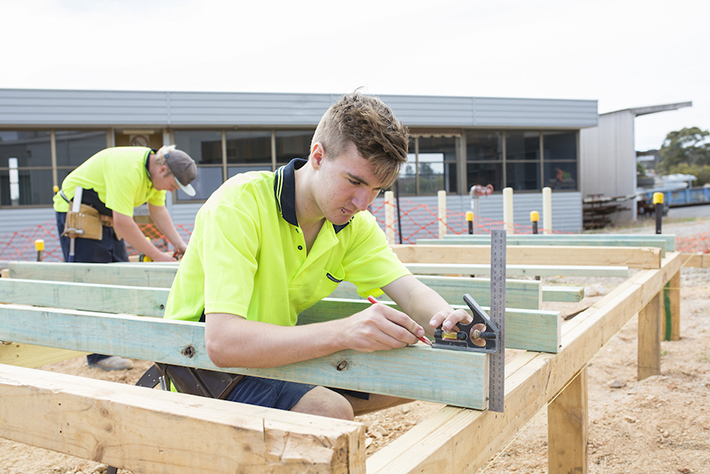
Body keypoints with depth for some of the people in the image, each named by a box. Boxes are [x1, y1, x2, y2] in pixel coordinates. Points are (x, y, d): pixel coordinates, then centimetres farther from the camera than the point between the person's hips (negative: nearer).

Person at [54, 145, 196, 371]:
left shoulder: (156, 171, -5)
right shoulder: (128, 169, -34)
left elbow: (158, 211, 3)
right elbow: (123, 223, -35)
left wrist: (179, 244, -8)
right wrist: (157, 256, -30)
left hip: (107, 217, 9)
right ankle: (99, 355, -4)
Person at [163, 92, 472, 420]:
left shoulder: (355, 223, -4)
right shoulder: (239, 204, -26)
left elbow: (409, 291, -11)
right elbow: (221, 342, -36)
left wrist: (445, 316, -36)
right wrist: (344, 331, -46)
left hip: (279, 353, 7)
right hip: (208, 366, -7)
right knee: (331, 410, -32)